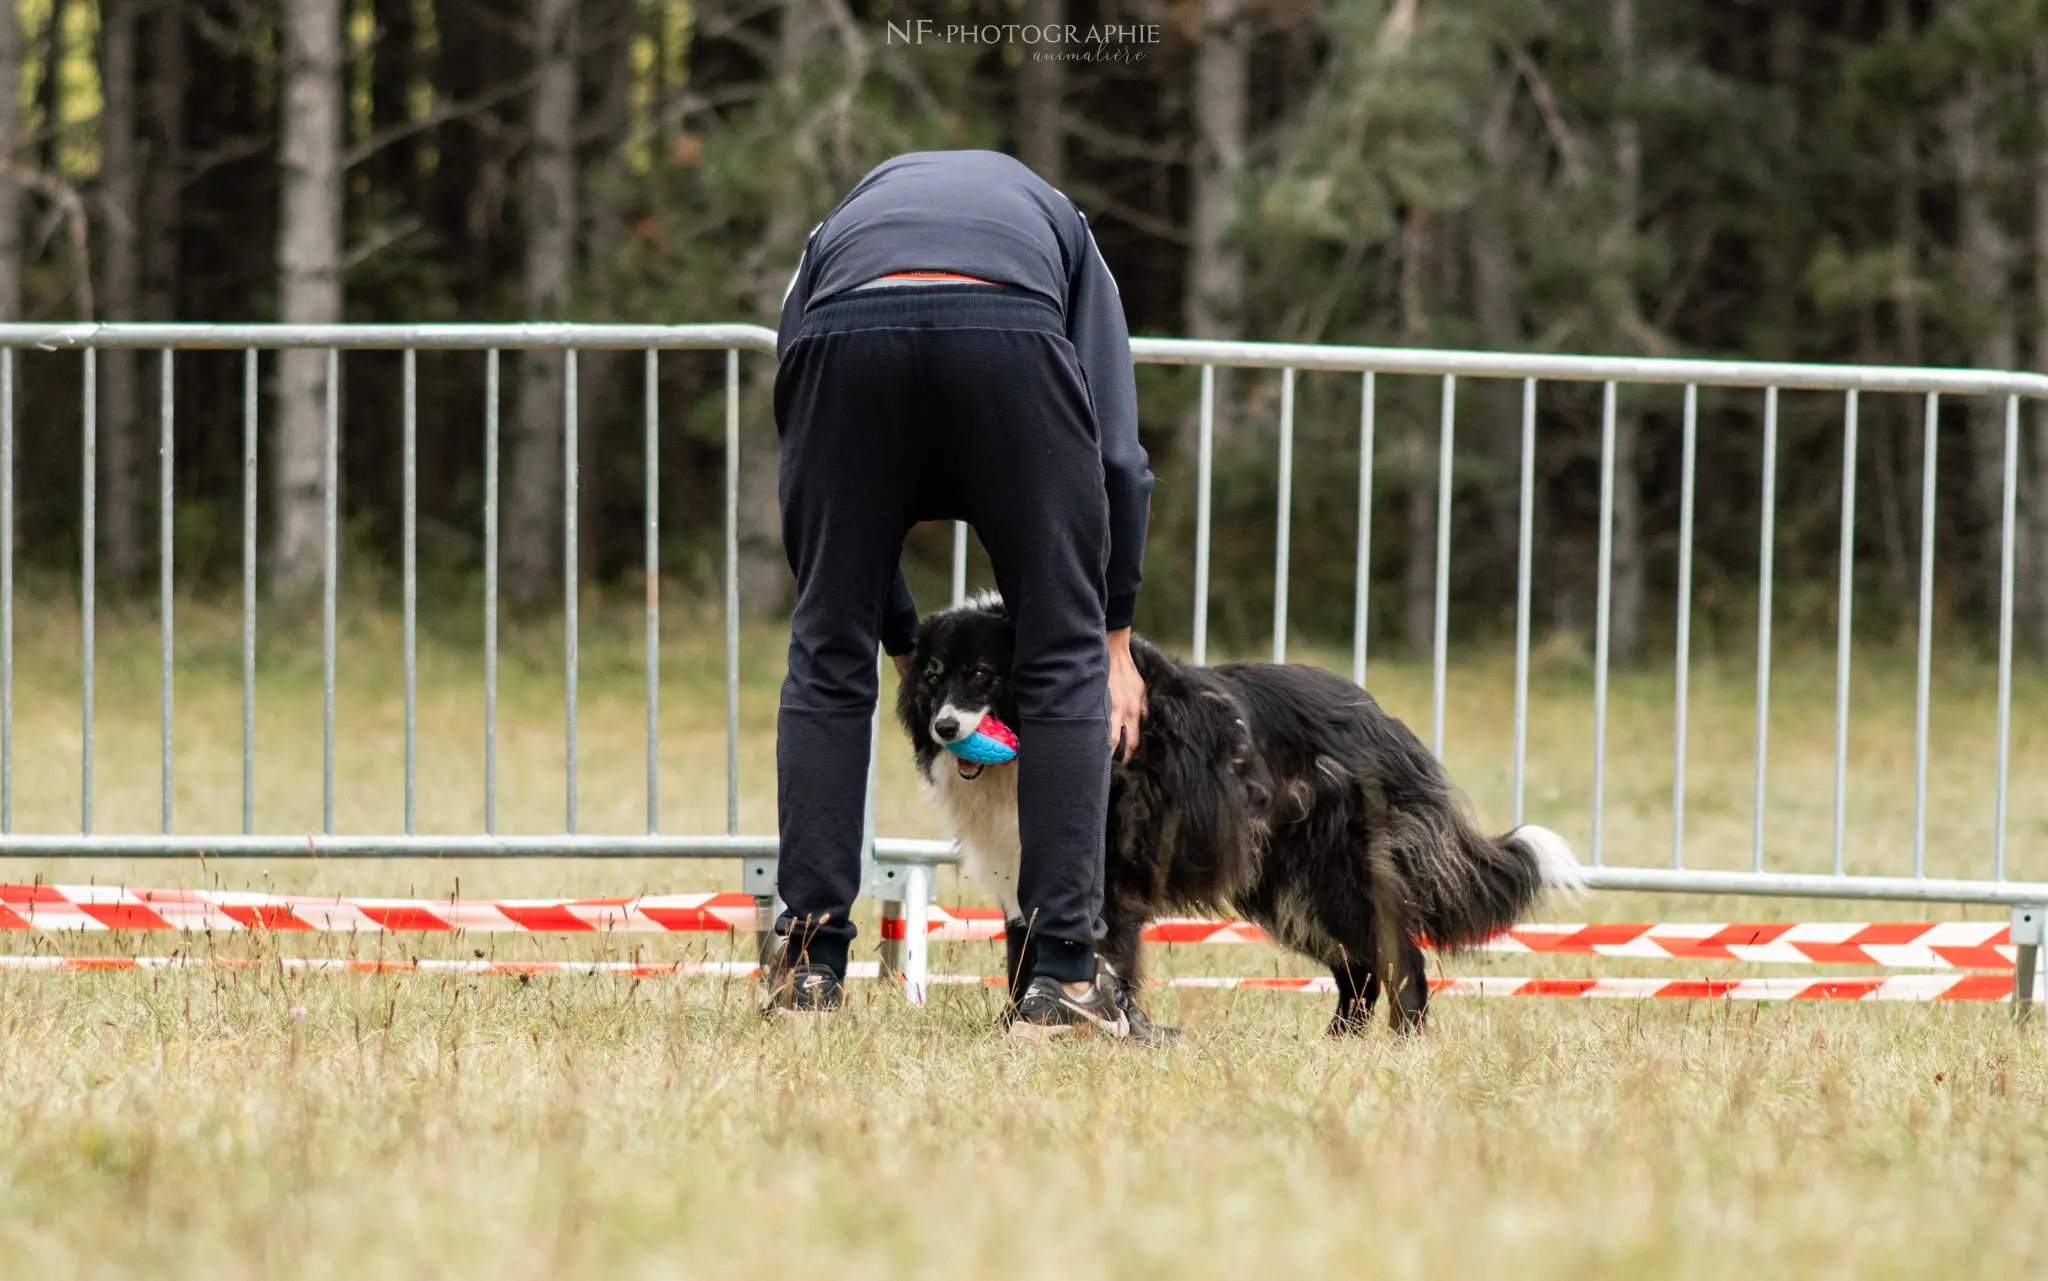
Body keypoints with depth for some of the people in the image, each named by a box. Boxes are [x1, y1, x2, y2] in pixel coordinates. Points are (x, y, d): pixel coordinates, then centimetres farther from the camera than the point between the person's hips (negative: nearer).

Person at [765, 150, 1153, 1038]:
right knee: (1066, 660, 12)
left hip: (846, 332, 1)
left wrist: (905, 648, 39)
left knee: (827, 656, 17)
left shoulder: (832, 233, 41)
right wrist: (1116, 637, 31)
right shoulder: (1054, 222, 39)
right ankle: (1061, 976, 7)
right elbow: (1120, 456, 27)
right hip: (1011, 334, -1)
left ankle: (808, 966, 14)